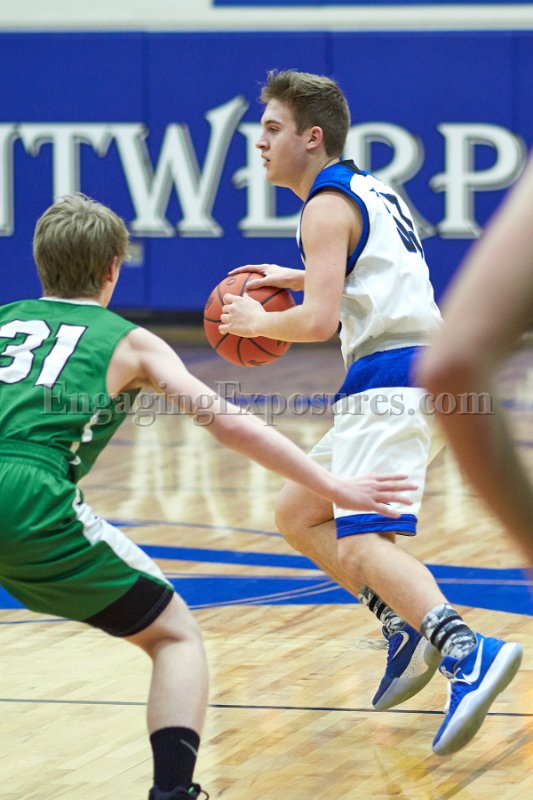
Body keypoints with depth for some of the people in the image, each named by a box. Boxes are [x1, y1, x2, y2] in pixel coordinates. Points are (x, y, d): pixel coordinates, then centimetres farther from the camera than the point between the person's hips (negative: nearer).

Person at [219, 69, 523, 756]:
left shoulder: (327, 206, -8)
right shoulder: (369, 191, 22)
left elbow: (319, 320, -18)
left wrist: (257, 321, 0)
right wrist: (299, 279, 32)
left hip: (390, 381, -10)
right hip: (416, 372, 10)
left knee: (360, 545, -21)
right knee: (298, 515, 18)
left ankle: (467, 653, -41)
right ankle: (407, 627, 10)